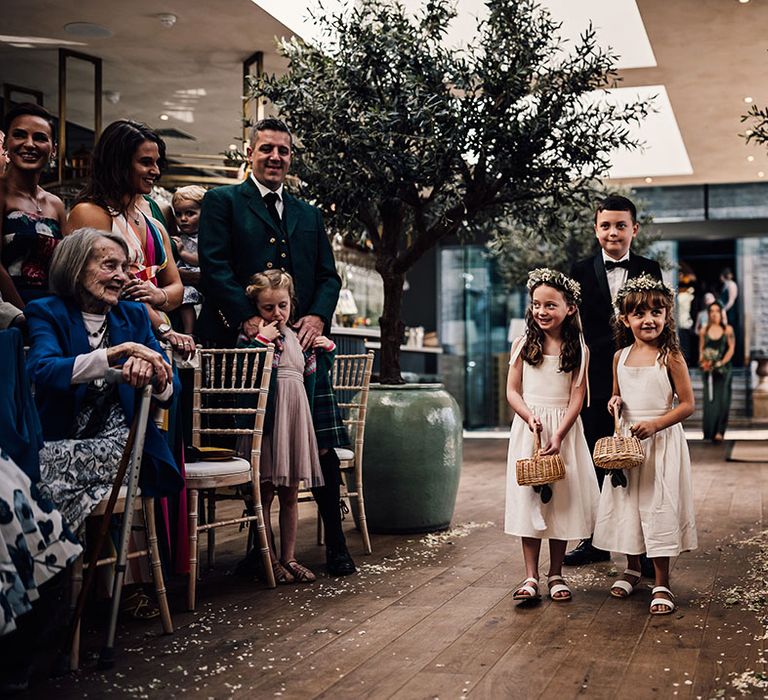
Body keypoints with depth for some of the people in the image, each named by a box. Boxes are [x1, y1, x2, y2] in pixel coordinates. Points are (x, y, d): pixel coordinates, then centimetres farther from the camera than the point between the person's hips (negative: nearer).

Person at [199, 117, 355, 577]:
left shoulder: (309, 215, 22)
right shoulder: (223, 203, 7)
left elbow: (329, 275, 16)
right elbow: (215, 267, -6)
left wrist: (318, 317, -4)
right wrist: (249, 319, -17)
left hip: (300, 342, 4)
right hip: (245, 344, -4)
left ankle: (336, 545, 10)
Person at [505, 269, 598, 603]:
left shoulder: (578, 349, -1)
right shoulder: (523, 344, 2)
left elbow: (577, 397, -6)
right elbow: (512, 390, 1)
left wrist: (559, 435, -16)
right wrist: (529, 416, -18)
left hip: (565, 429, 0)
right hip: (528, 428, 0)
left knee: (561, 500, 3)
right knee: (529, 498, -1)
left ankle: (556, 575, 15)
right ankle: (531, 576, 4)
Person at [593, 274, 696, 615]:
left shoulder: (670, 357, -10)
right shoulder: (620, 357, 5)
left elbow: (687, 404, -10)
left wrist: (655, 424, -21)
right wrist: (615, 403, -3)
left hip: (662, 442, -5)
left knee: (659, 506, -3)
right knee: (626, 504, 13)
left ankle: (661, 584, 8)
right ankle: (632, 568, 33)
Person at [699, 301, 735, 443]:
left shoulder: (728, 330, 2)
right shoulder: (704, 331, 8)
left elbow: (731, 349, -2)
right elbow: (701, 350, 9)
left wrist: (720, 363, -12)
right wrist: (702, 361, -10)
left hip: (723, 369, -2)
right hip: (708, 370, 2)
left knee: (722, 399, -8)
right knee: (709, 399, 0)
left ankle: (719, 432, -9)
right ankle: (709, 432, 6)